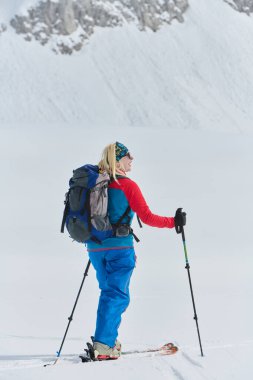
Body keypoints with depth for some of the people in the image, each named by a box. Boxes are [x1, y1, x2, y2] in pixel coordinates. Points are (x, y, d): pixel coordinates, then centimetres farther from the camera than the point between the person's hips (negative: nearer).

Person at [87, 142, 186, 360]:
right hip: (119, 247, -6)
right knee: (118, 295, -2)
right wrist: (173, 222, -2)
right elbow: (147, 217, -12)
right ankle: (103, 344, -13)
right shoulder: (128, 185, -10)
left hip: (95, 246, 6)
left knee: (109, 292, 18)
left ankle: (108, 341, 18)